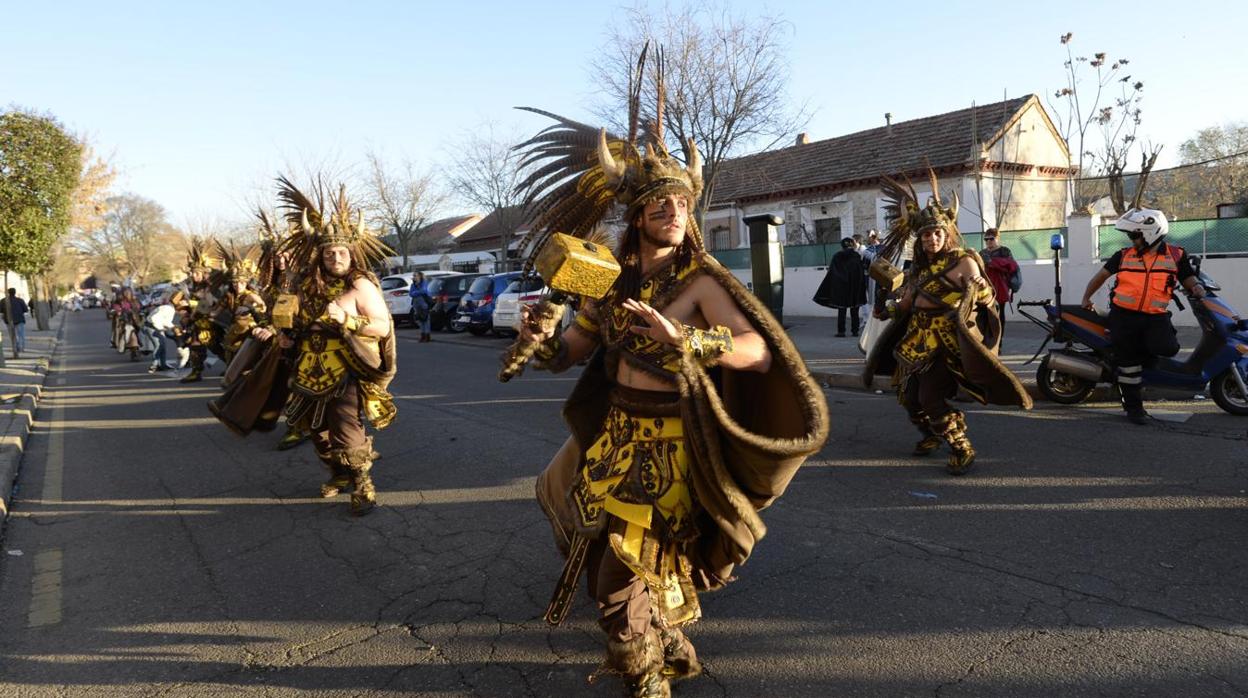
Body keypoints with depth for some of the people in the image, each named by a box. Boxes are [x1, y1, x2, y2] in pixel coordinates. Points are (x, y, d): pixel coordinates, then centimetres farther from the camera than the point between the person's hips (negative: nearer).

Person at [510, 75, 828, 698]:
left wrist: (683, 341, -38)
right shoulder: (614, 280, 2)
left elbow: (761, 352, -24)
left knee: (623, 580, -2)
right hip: (613, 435, 7)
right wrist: (541, 337, -18)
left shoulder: (702, 281, -13)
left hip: (669, 445, -7)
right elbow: (569, 353, 4)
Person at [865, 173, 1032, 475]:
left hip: (948, 341, -7)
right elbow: (907, 302, 14)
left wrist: (978, 288, -31)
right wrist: (887, 309, -2)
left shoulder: (963, 261, -8)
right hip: (918, 340, 7)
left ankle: (963, 449, 2)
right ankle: (931, 435, 41)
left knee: (931, 398, -16)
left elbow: (987, 299, -11)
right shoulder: (920, 266, 10)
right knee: (909, 396, 14)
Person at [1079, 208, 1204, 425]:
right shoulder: (1124, 255, 6)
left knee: (1167, 348, -24)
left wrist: (1196, 287, -12)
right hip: (1123, 315, 0)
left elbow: (1188, 279, 11)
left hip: (1156, 317, 0)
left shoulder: (1176, 255, 5)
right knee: (1128, 360, -1)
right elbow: (1102, 275, 17)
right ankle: (1133, 407, 10)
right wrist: (1086, 298, 16)